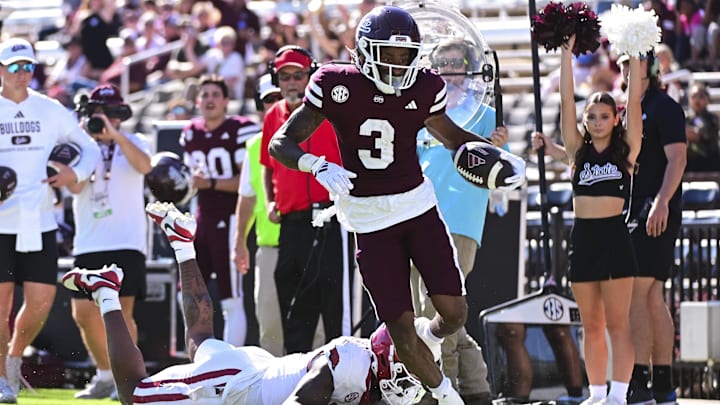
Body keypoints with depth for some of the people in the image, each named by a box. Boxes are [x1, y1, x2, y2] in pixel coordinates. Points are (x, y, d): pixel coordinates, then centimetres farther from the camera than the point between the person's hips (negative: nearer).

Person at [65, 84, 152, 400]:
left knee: (121, 312, -10)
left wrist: (115, 135, -24)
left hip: (126, 242, -4)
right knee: (84, 314, 2)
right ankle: (105, 376, 20)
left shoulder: (133, 142, 5)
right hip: (88, 244, 4)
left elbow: (144, 166, -18)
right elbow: (75, 186, -5)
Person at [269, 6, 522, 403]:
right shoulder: (336, 86, -11)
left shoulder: (423, 88, -4)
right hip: (369, 219, -2)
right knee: (400, 325, -3)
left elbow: (451, 136, 15)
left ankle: (428, 342, 31)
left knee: (454, 311, -5)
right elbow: (281, 144, -8)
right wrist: (318, 165, -28)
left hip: (418, 205, 2)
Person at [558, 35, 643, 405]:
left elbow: (634, 101, -2)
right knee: (591, 326, 7)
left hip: (615, 236, -4)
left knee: (618, 324, -5)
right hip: (583, 236, 4)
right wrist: (566, 55, 3)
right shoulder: (578, 151, 10)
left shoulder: (626, 150, 3)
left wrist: (634, 57, -4)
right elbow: (566, 102, 6)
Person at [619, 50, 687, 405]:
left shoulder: (664, 107, -7)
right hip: (634, 213, 9)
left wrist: (662, 201, -28)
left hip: (657, 213, -9)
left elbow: (677, 157, -16)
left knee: (636, 295, -15)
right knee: (653, 299, 8)